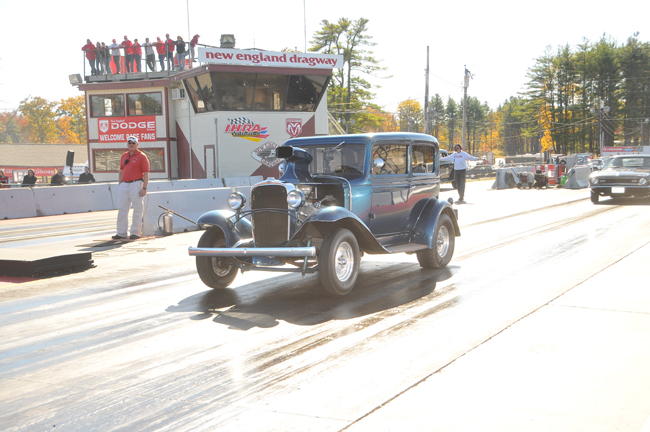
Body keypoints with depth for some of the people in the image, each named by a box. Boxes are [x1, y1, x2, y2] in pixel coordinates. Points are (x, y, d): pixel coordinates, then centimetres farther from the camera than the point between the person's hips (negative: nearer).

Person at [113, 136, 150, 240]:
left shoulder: (141, 156, -3)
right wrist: (120, 184, 14)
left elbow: (146, 173, -7)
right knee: (122, 209, 6)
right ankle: (121, 232, 13)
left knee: (137, 209, -3)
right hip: (124, 184, 6)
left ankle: (136, 232, 3)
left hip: (136, 184, -6)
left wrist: (144, 188, -14)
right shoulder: (124, 156, 15)